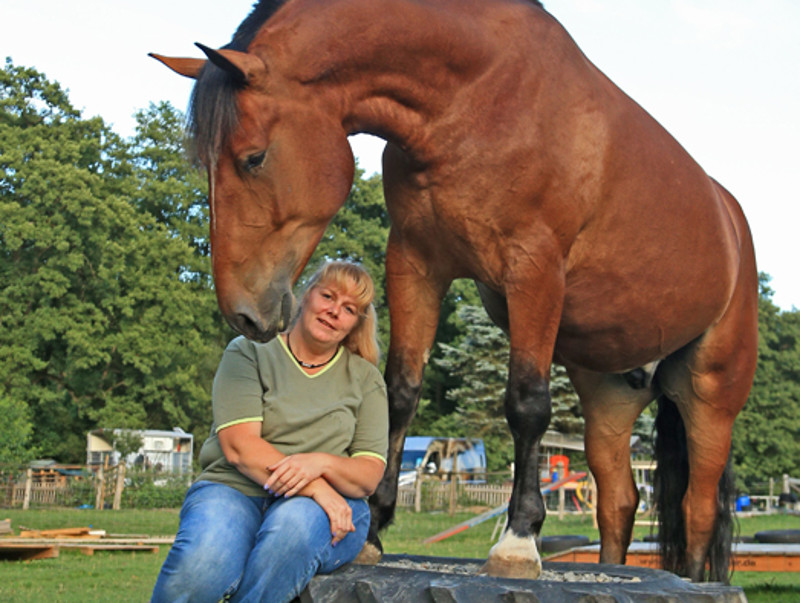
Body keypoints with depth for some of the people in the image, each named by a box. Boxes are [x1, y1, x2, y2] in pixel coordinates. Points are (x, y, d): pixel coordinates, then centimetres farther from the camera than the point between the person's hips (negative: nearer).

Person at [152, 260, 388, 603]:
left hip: (325, 508, 1)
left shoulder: (366, 379, 16)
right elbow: (239, 446, -6)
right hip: (233, 489, -1)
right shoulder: (249, 352, 8)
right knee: (201, 562, -36)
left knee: (295, 526, -38)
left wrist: (322, 463, -18)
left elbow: (370, 475, 6)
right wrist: (313, 486, -20)